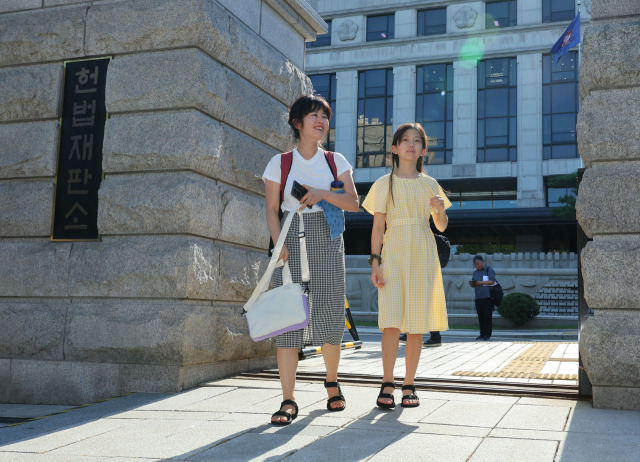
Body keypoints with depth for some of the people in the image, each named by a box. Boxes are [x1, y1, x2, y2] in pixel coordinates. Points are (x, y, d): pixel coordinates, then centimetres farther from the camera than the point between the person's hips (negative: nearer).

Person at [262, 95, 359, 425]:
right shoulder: (280, 163, 5)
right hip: (292, 240, -1)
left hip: (327, 241, 1)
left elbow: (353, 203, 3)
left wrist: (323, 193, -13)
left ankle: (332, 382, 26)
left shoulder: (336, 161, 10)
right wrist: (279, 244, -12)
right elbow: (272, 209, 3)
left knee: (329, 316, 0)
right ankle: (289, 401, -3)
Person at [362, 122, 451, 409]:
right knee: (392, 320, -12)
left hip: (423, 256, 2)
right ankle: (387, 384, -3)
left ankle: (409, 385, 10)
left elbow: (442, 227, 15)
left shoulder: (429, 185, 12)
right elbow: (378, 226, 3)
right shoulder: (385, 184, 6)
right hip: (394, 253, -2)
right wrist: (375, 261, -6)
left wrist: (440, 209, -7)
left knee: (417, 323, 1)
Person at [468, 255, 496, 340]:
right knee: (480, 316, 4)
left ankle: (487, 334, -3)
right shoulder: (475, 272, 19)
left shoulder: (489, 270, 2)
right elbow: (473, 285, 21)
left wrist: (481, 283, -15)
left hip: (487, 297, -6)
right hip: (478, 297, 6)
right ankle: (482, 334, 8)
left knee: (487, 316, -6)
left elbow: (492, 281, -9)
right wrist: (471, 284, -3)